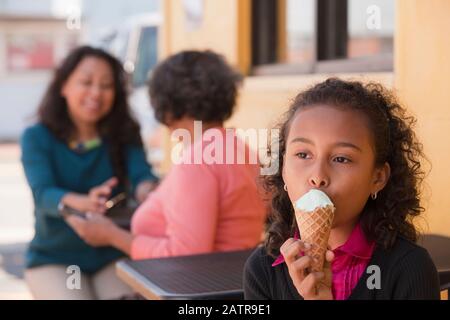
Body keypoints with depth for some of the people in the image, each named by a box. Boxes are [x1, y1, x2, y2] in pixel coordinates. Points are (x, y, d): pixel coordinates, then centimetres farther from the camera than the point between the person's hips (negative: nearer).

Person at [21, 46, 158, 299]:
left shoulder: (125, 135, 0)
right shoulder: (37, 137, -6)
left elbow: (142, 176, -16)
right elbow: (43, 193, -21)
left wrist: (148, 191, -42)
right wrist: (83, 203, -44)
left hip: (115, 254, 1)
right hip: (55, 258, -1)